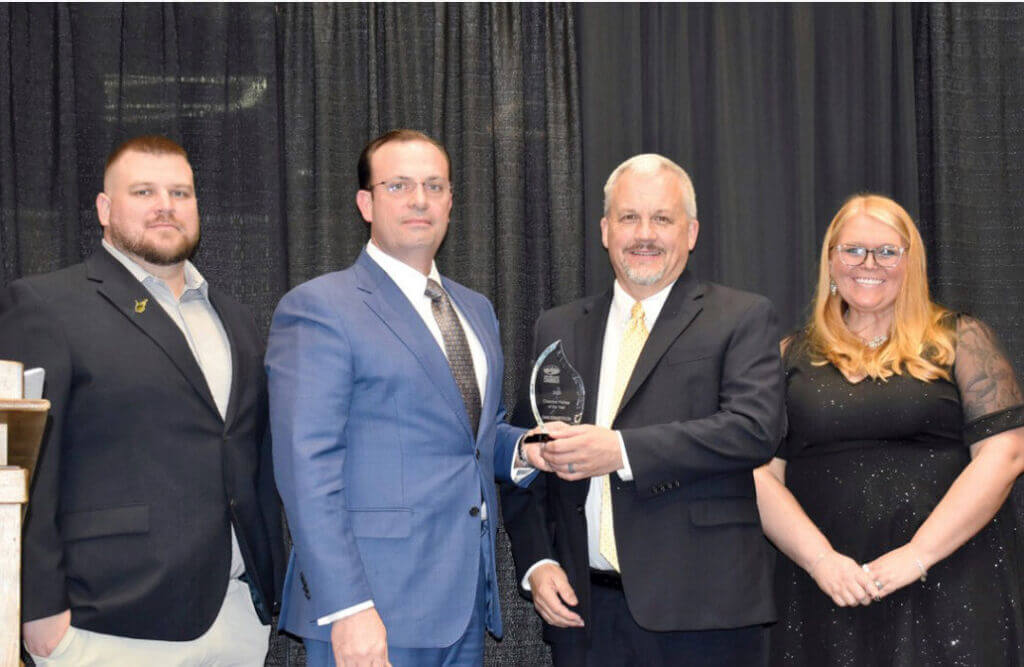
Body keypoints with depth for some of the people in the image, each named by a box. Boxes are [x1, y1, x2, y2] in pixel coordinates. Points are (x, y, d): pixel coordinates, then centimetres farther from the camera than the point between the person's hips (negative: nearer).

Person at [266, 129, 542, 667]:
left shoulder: (476, 311, 17)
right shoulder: (317, 309, -7)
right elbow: (307, 470, -14)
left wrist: (523, 449, 5)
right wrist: (346, 609, -21)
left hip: (468, 604, 7)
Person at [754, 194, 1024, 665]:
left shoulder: (960, 340, 5)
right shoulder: (793, 357, 11)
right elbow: (762, 473, 4)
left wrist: (917, 555, -12)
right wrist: (820, 560, -11)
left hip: (949, 585, -1)